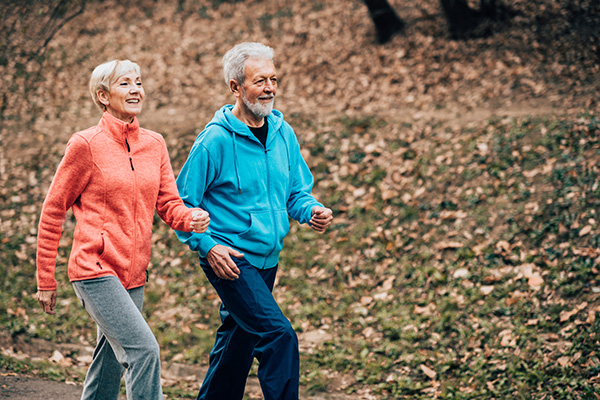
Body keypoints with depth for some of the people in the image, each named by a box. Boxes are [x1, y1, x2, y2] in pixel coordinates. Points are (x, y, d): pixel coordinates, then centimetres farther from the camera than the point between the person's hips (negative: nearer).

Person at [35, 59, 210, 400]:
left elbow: (169, 204, 8)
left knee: (110, 365, 12)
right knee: (143, 348, -19)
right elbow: (53, 211, -3)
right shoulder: (86, 144, -8)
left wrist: (191, 218, -17)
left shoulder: (154, 143, 9)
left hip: (133, 273, 6)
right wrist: (46, 279, -2)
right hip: (96, 269, -6)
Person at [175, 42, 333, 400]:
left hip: (266, 260, 7)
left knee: (239, 345, 17)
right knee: (280, 336, -19)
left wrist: (313, 211, -8)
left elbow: (297, 192, 13)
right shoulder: (215, 139, -14)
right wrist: (207, 246, -18)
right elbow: (182, 203, -9)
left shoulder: (283, 133, 5)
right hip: (230, 260, -7)